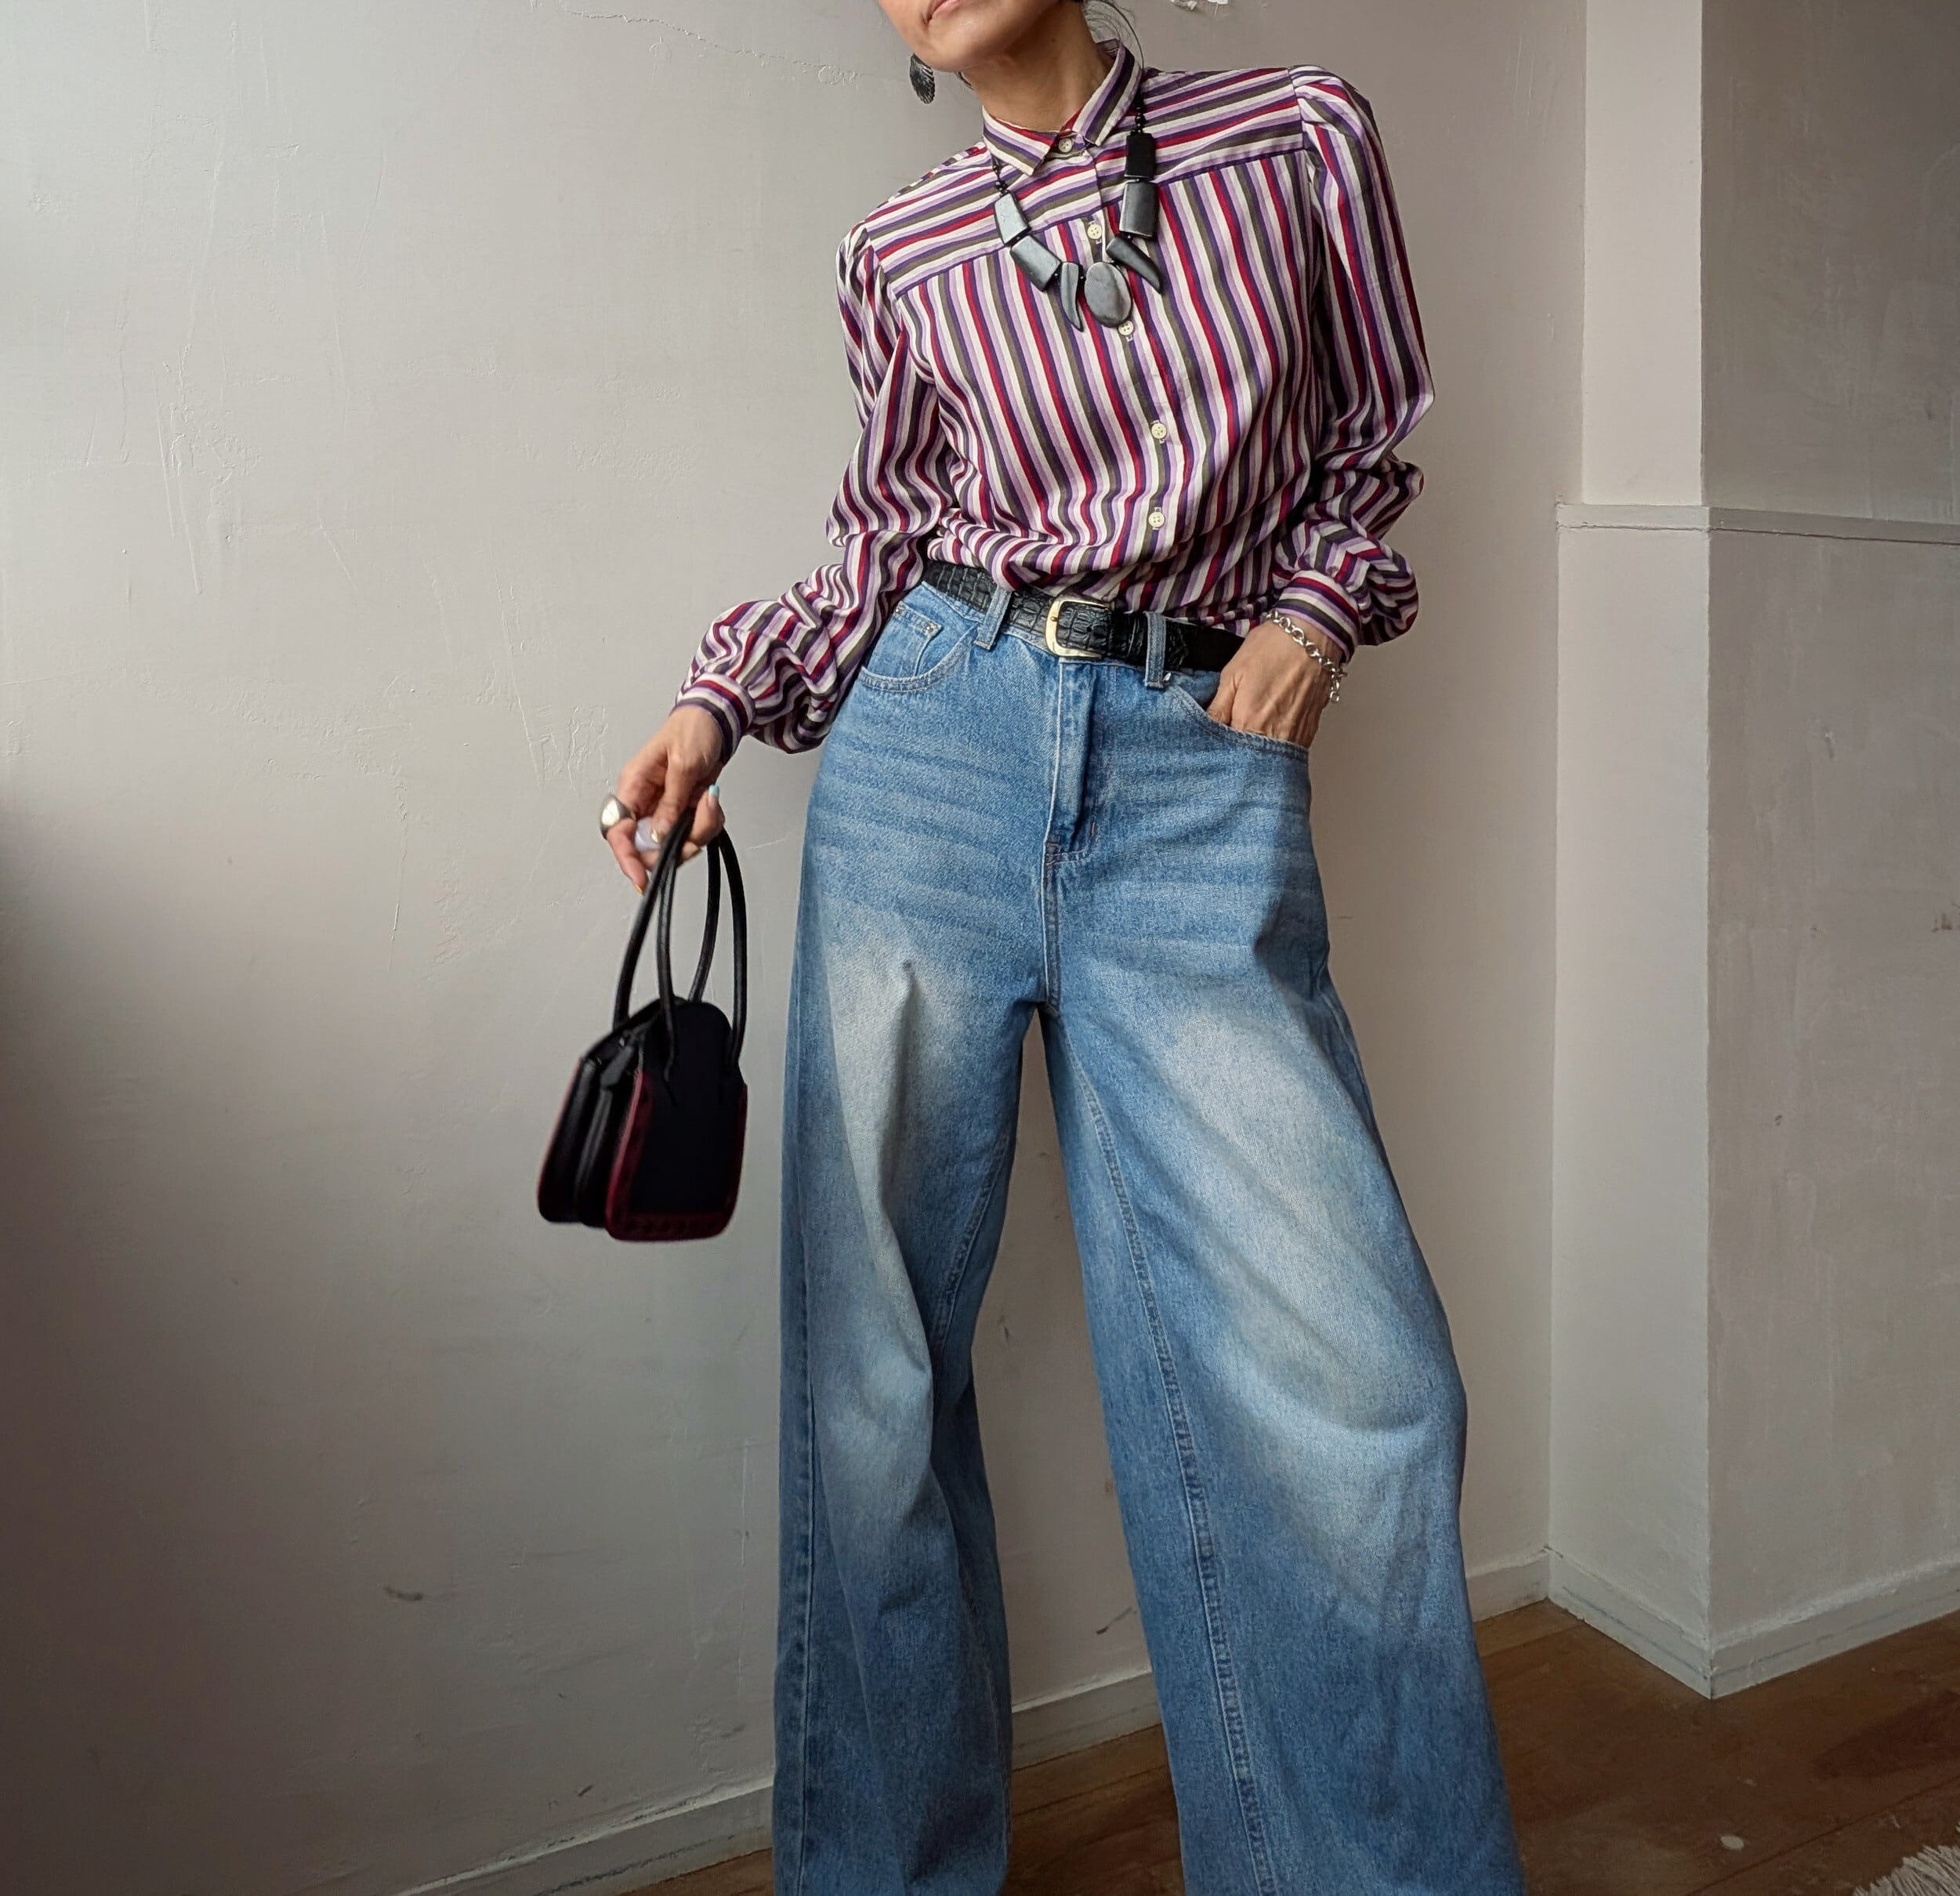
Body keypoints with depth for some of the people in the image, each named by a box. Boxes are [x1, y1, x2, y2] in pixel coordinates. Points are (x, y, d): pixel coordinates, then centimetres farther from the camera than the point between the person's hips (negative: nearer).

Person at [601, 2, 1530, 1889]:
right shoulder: (900, 251, 13)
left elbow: (1369, 440, 19)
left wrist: (1315, 604, 1)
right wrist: (718, 702, 6)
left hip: (1207, 765, -1)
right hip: (939, 738, 2)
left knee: (1337, 1365, -10)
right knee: (873, 1346, 3)